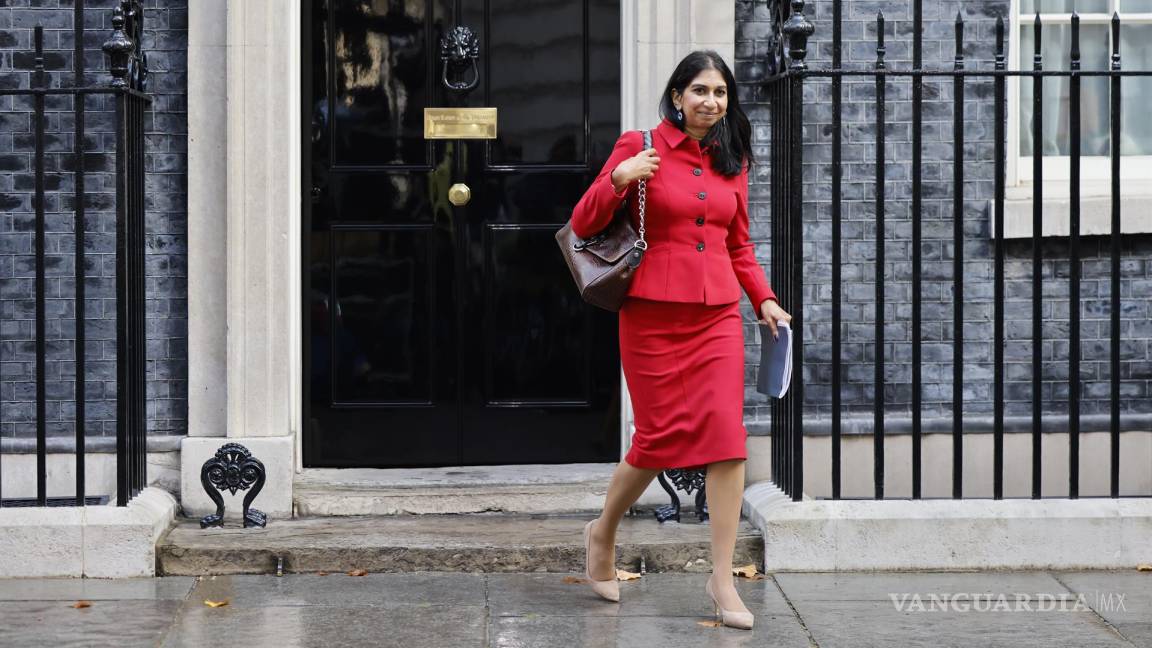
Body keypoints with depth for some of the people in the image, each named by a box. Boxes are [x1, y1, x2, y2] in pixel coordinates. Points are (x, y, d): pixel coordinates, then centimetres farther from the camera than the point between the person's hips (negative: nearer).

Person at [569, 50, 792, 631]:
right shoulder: (640, 147, -2)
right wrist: (618, 178, -19)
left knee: (727, 433, -7)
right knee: (661, 435, 1)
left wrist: (764, 298, 8)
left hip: (717, 315, 4)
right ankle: (602, 532, 29)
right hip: (653, 315, -4)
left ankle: (722, 578, -1)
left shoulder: (730, 161, 13)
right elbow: (583, 226, -3)